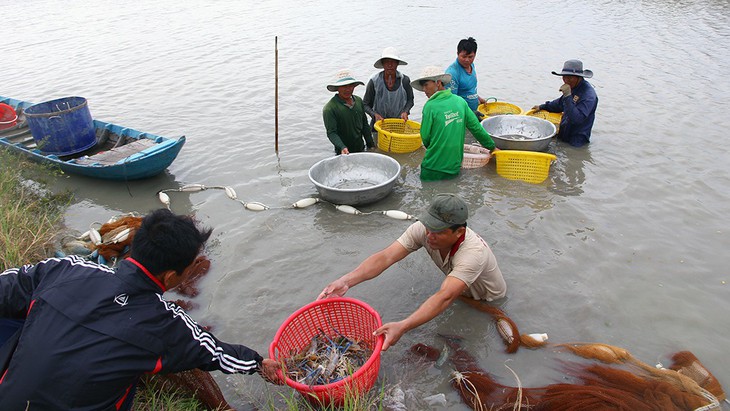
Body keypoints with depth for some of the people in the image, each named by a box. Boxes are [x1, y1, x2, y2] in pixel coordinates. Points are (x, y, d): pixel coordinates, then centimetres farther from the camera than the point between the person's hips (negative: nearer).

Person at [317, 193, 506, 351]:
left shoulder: (473, 252, -43)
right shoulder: (422, 229, -28)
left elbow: (445, 297, -55)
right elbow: (386, 257, -38)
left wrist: (402, 327, -67)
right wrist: (346, 281, -54)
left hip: (489, 302, -4)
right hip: (462, 292, 5)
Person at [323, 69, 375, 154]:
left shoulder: (358, 101, 5)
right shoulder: (329, 108, -15)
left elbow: (365, 125, 12)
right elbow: (331, 133, -19)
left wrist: (370, 145, 10)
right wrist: (342, 148, -34)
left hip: (361, 150, 6)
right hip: (344, 153, -5)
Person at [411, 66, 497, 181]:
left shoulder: (430, 106, -13)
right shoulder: (461, 101, 2)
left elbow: (425, 137, -6)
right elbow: (476, 128, 7)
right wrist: (492, 147, 20)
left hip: (433, 170, -5)